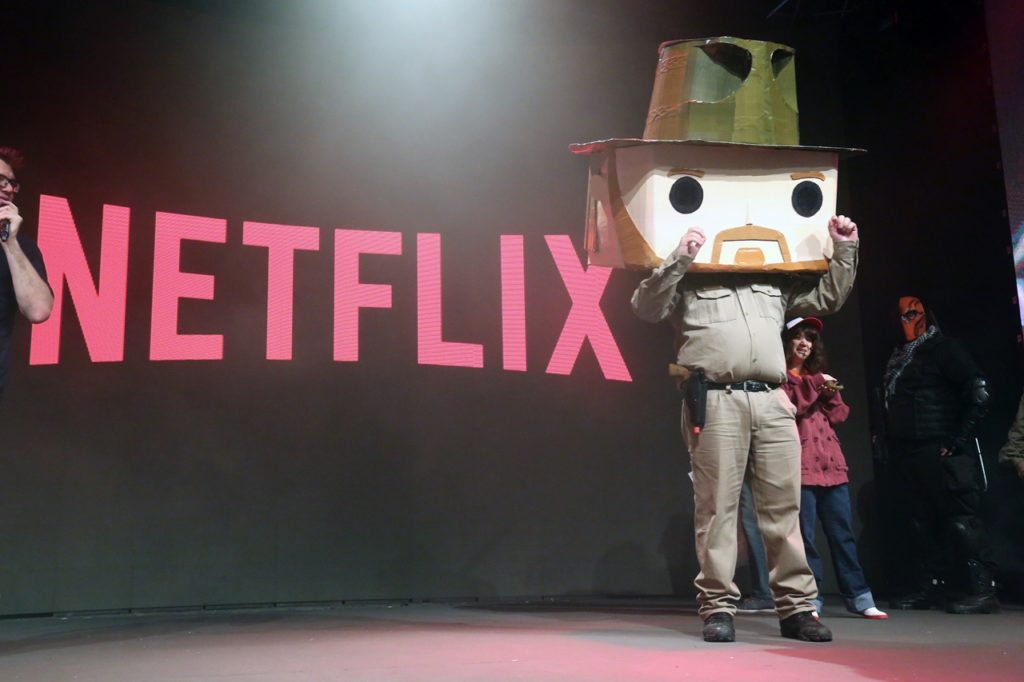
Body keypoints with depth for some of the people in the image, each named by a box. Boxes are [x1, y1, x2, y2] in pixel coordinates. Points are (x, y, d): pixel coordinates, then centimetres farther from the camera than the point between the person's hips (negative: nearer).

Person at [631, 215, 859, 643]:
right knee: (718, 506, -5)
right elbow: (646, 308, -3)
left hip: (773, 402, 4)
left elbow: (827, 298, 30)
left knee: (784, 506, 3)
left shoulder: (775, 283, 27)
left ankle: (796, 606, 9)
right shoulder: (688, 283, 12)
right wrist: (679, 259, -11)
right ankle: (717, 607, 0)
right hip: (716, 401, -4)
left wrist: (844, 249, 21)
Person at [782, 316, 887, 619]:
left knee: (842, 531, 5)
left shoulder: (819, 375, 26)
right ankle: (810, 599, -3)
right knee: (805, 533, -7)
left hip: (830, 461, 6)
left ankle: (858, 597, 8)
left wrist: (831, 394, 2)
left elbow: (839, 415, 19)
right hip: (799, 462, -6)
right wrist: (813, 386, -12)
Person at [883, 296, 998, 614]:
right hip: (906, 454, 8)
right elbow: (889, 405, 23)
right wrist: (887, 443, 11)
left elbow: (978, 393, -10)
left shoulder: (942, 348, -2)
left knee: (961, 521, -8)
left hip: (941, 453, -8)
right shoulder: (897, 358, 20)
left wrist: (959, 440, -14)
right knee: (921, 523, 9)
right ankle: (930, 587, 15)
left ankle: (983, 590, -5)